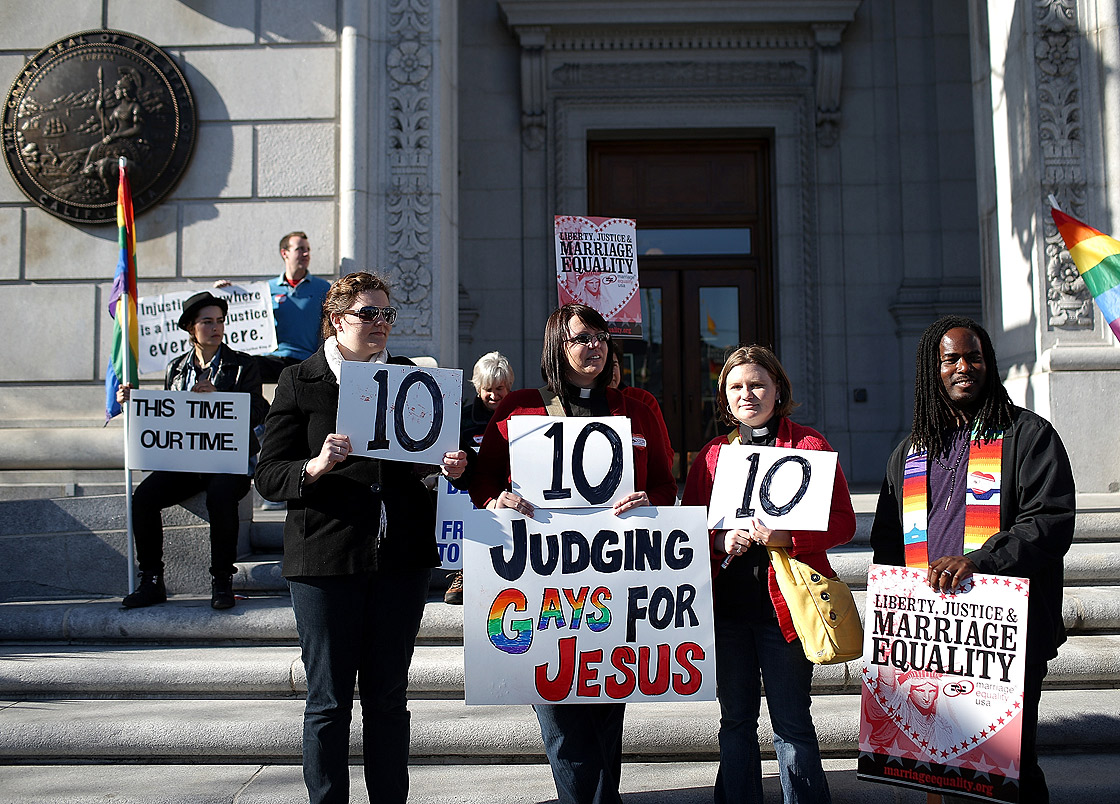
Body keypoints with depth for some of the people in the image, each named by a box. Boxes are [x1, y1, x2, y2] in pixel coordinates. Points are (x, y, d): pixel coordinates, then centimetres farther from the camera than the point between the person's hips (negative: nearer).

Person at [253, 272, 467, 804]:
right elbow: (267, 475, -1)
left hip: (402, 559, 3)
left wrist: (449, 465, -3)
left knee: (388, 696, 11)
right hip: (326, 556, -3)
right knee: (328, 699, 4)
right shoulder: (299, 381, 2)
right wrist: (316, 467, -20)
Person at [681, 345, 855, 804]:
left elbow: (843, 522, -2)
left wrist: (787, 537, -17)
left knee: (792, 724, 1)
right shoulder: (712, 455, 12)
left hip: (784, 601, -3)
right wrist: (720, 541, -9)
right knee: (735, 722, 11)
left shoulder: (809, 445, 3)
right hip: (726, 605, 3)